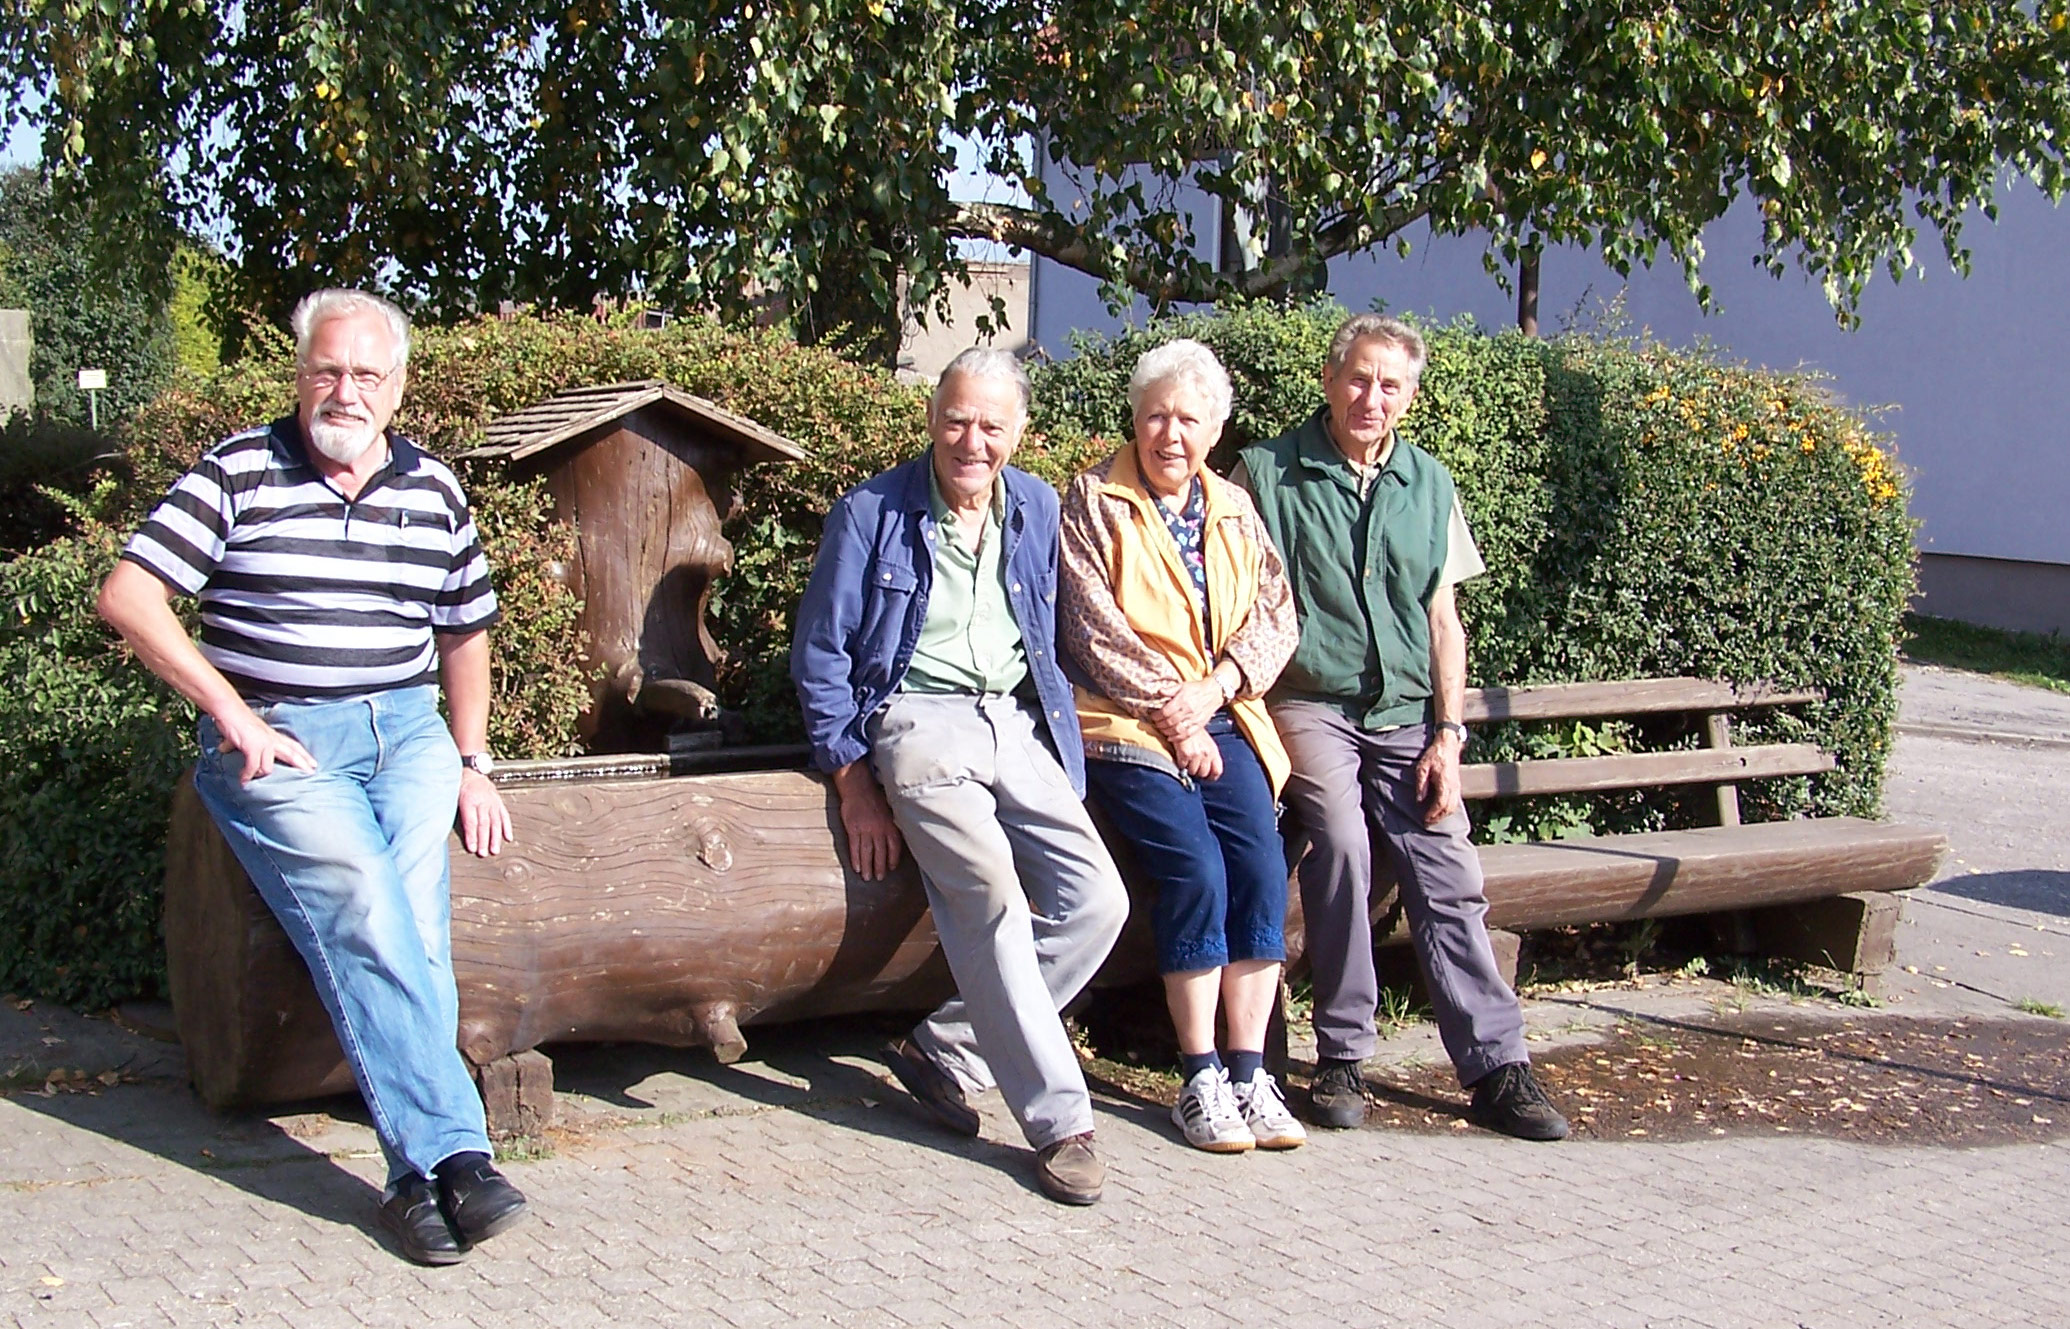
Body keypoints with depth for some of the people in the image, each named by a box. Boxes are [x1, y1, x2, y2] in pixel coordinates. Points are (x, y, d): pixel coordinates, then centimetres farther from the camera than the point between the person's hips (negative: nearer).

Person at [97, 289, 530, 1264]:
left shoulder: (433, 490, 13)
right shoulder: (238, 473, 1)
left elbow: (466, 630, 24)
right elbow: (126, 596, -6)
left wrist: (471, 762, 16)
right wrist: (235, 717, -11)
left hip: (406, 729, 3)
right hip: (274, 740, -3)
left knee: (407, 914, -21)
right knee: (361, 899, -27)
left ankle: (418, 1173, -22)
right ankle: (452, 1151, -29)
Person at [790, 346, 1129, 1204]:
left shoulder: (1040, 513, 14)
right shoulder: (871, 515, 2)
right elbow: (820, 656, 3)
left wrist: (1066, 760, 9)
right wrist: (855, 784, -4)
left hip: (1020, 722, 5)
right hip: (920, 721, -5)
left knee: (1097, 900, -15)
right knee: (989, 892, -28)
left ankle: (947, 1052, 1)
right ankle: (1057, 1120, -20)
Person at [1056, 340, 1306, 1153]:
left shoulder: (1234, 509, 15)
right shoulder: (1094, 501, 1)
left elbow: (1275, 616, 8)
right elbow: (1094, 629, -7)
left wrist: (1212, 690, -9)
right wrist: (1170, 712, -11)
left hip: (1222, 720, 4)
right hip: (1127, 724, -4)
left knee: (1263, 867, -17)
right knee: (1196, 870, -23)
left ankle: (1248, 1072, -9)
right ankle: (1200, 1080, -12)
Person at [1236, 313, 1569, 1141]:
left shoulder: (1429, 484, 14)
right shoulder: (1266, 474, 3)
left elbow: (1443, 617, 12)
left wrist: (1447, 735, 2)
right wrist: (1255, 722, -11)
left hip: (1405, 711, 4)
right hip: (1308, 703, -3)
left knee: (1447, 869, -10)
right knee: (1341, 841, -26)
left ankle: (1495, 1065, -6)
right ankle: (1341, 1057, -15)